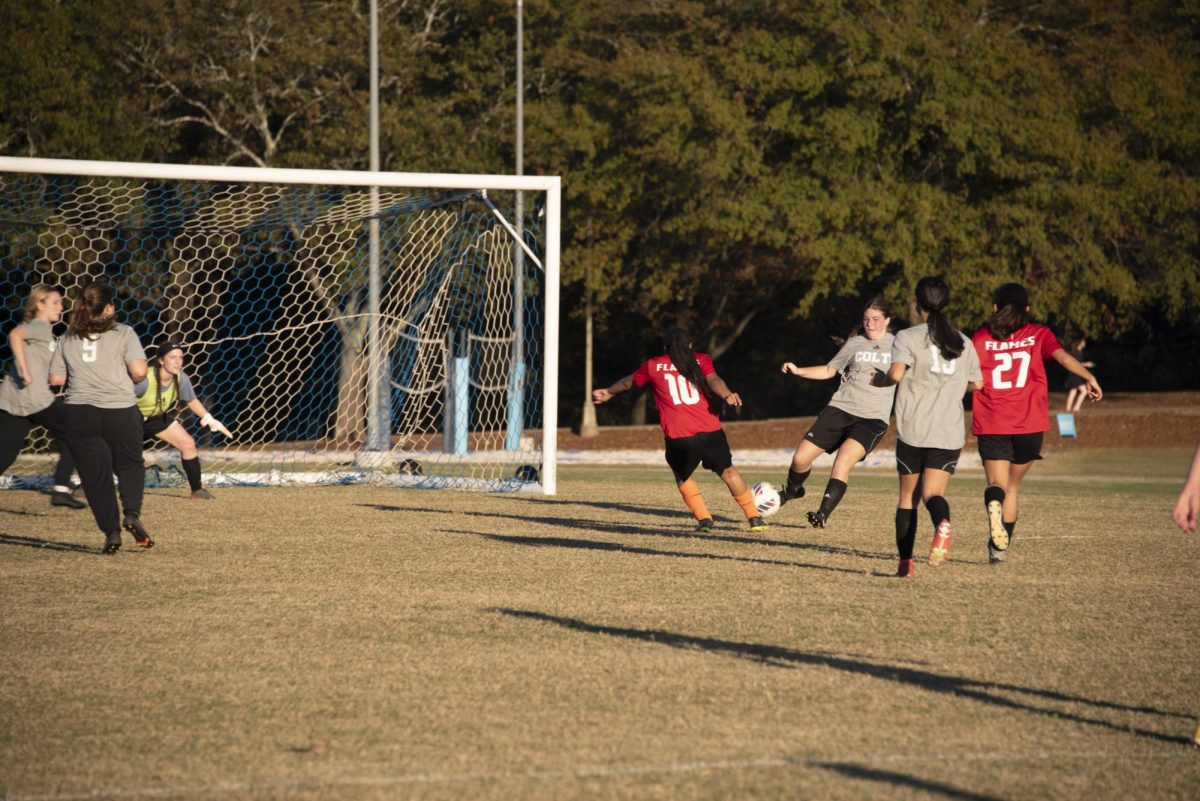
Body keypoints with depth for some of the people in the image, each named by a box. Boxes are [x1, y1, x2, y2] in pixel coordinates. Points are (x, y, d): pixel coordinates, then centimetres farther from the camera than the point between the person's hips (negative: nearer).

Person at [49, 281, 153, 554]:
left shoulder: (68, 338, 7)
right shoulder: (123, 334, -3)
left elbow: (55, 378, 7)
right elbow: (139, 371, -13)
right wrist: (131, 381, 9)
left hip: (79, 412, 2)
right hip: (120, 409, -2)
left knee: (95, 474, 9)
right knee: (130, 464, 18)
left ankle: (111, 531, 1)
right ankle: (132, 513, -5)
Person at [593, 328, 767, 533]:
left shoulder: (654, 366, 13)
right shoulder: (701, 360, 11)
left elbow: (629, 381, 30)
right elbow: (713, 380, -10)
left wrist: (608, 392, 46)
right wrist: (727, 395, -26)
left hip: (678, 439, -1)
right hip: (711, 432, 1)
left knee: (683, 477, 23)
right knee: (728, 472, 17)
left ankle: (704, 519, 10)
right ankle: (754, 518, 16)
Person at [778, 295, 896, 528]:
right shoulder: (855, 344, 11)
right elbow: (829, 370, 20)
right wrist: (798, 371, 9)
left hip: (873, 419, -3)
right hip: (840, 409, 3)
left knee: (843, 459, -28)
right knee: (801, 457, -4)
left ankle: (823, 515, -26)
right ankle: (792, 490, 29)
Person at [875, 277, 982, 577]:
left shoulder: (908, 338, -4)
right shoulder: (963, 343, 10)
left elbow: (896, 374, -20)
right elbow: (976, 383, 18)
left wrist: (880, 379, 2)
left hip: (913, 431, -2)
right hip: (950, 433, 2)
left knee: (907, 496, 12)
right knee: (933, 492, -4)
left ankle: (905, 561, 10)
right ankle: (942, 524, -39)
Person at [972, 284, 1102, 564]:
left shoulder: (981, 338, 6)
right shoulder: (1038, 334, 7)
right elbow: (1062, 355, -11)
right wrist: (1087, 377, -19)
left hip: (991, 425, -1)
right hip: (1029, 425, 1)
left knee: (997, 484, -4)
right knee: (1012, 487, 18)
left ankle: (994, 504, -39)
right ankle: (998, 548, 15)